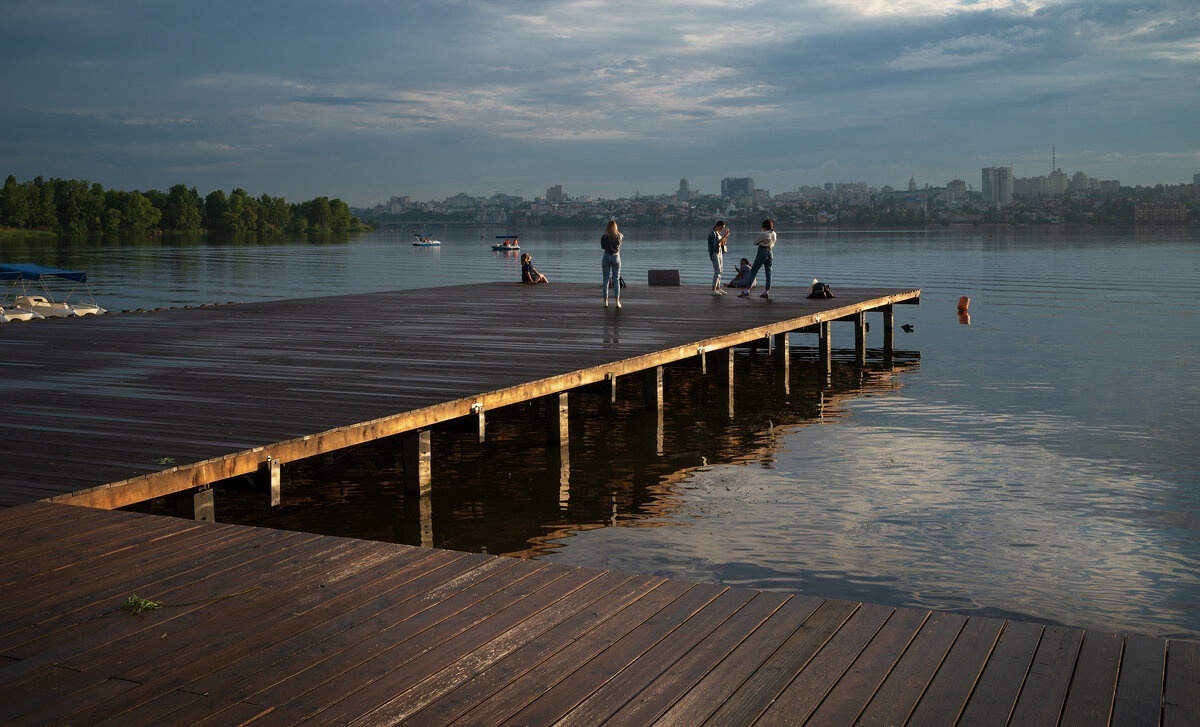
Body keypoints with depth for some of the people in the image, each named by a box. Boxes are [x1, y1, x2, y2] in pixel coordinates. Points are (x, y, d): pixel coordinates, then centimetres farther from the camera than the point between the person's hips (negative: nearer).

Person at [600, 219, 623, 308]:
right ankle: (617, 302, 2)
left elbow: (603, 246, 3)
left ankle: (606, 301, 3)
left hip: (606, 257, -1)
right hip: (616, 257, 1)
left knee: (606, 279, 5)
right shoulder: (619, 236, -5)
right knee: (616, 279, 6)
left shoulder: (604, 236, -11)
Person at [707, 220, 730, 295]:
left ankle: (718, 288, 12)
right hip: (714, 253, -9)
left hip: (720, 252, 9)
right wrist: (724, 236, -22)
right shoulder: (712, 233, -11)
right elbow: (716, 243, -21)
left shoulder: (719, 233, 15)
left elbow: (722, 244, 15)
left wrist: (727, 237, 2)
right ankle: (713, 290, -19)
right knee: (717, 271, -16)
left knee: (719, 271, 8)